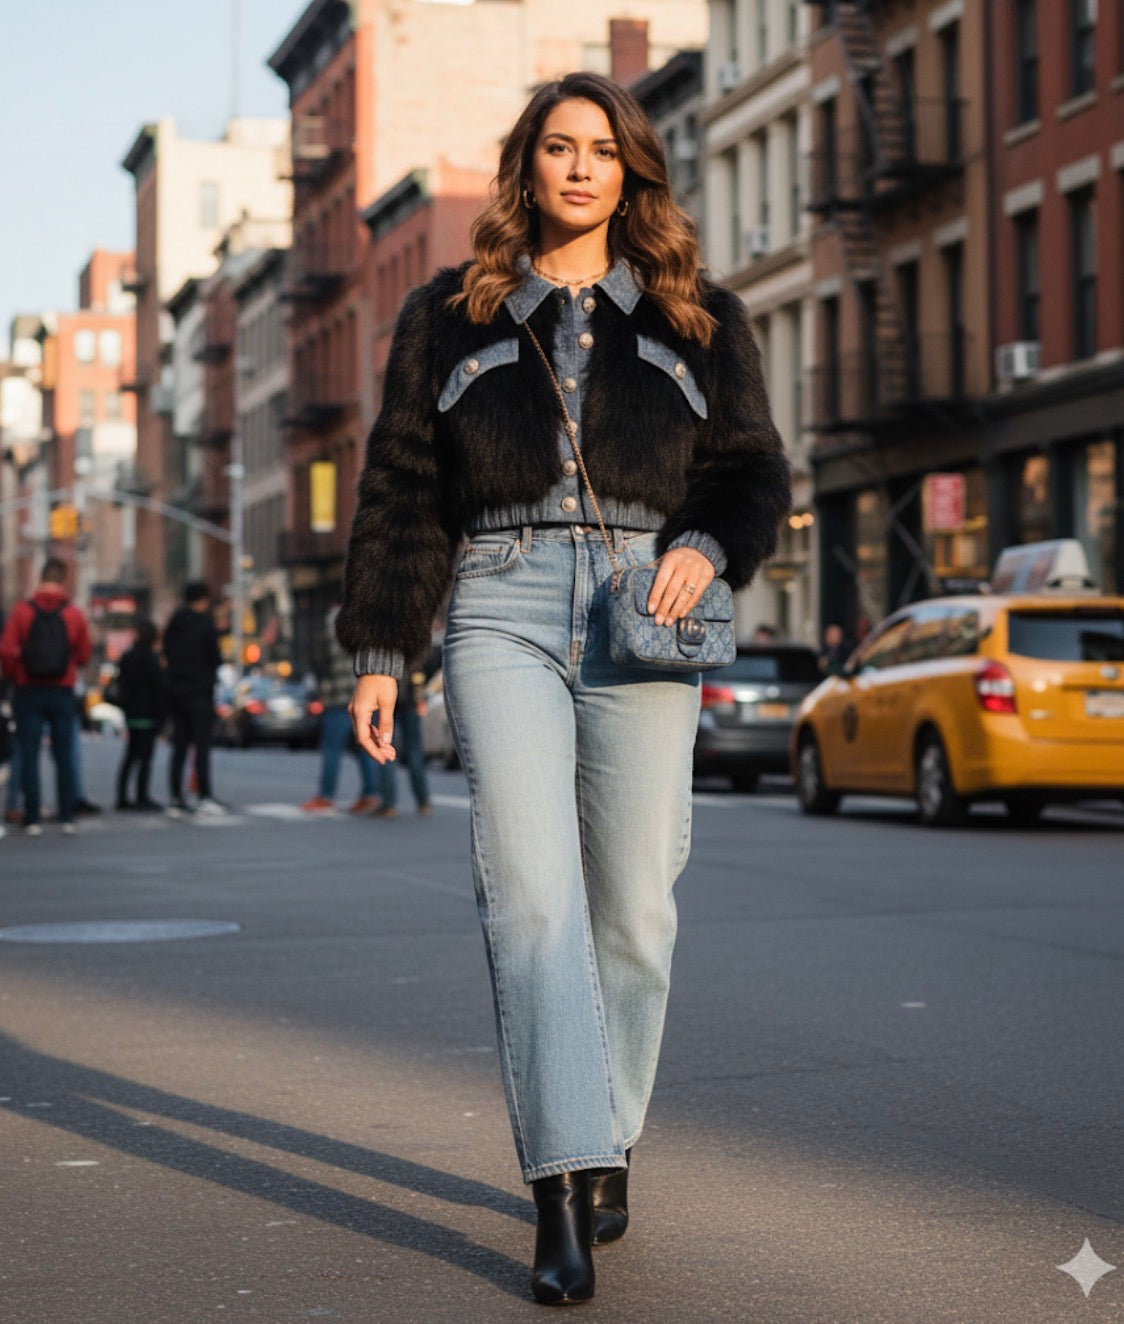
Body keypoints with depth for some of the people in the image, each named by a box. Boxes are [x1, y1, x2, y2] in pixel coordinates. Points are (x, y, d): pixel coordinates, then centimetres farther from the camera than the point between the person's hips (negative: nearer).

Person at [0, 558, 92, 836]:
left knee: (29, 755, 3)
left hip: (29, 691, -1)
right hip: (62, 693, 1)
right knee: (64, 756, 9)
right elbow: (84, 656, 1)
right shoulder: (75, 615, -3)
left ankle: (32, 818, 0)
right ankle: (68, 817, 10)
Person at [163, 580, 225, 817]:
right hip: (199, 691, -6)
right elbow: (215, 658, -10)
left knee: (178, 747, 7)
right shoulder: (205, 623, -11)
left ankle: (176, 799, 5)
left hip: (176, 691, 6)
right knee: (202, 746, -4)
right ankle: (205, 798, -7)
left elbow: (168, 654, 11)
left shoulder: (173, 625, 9)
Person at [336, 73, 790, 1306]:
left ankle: (604, 1148, 19)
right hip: (501, 611, -1)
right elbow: (402, 494, 12)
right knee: (530, 892, -15)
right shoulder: (450, 317, 14)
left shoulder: (697, 322, 15)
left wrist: (707, 546, -11)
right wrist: (377, 651, 5)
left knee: (630, 906, 0)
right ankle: (565, 1192, -18)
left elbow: (755, 471, 12)